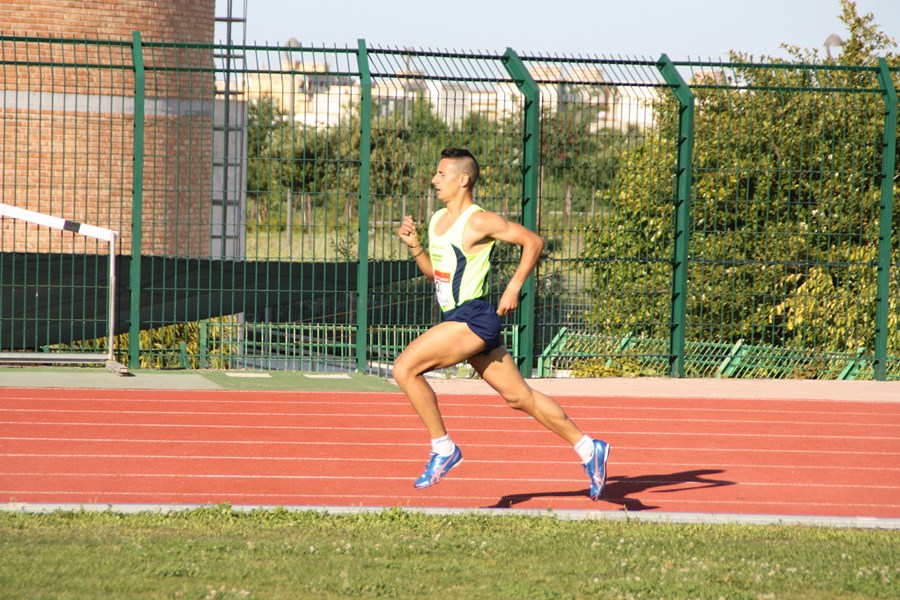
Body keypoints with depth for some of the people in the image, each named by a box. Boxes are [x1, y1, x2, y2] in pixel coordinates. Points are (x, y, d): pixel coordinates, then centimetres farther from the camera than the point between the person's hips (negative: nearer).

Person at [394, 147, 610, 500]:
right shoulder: (437, 220, 15)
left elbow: (533, 241, -8)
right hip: (458, 321, 9)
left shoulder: (479, 222, -12)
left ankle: (443, 448, -7)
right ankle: (588, 449, 17)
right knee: (518, 397, 11)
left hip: (474, 319, -9)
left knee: (405, 369, -16)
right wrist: (413, 245, 8)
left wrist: (514, 286, -12)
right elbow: (433, 271, 24)